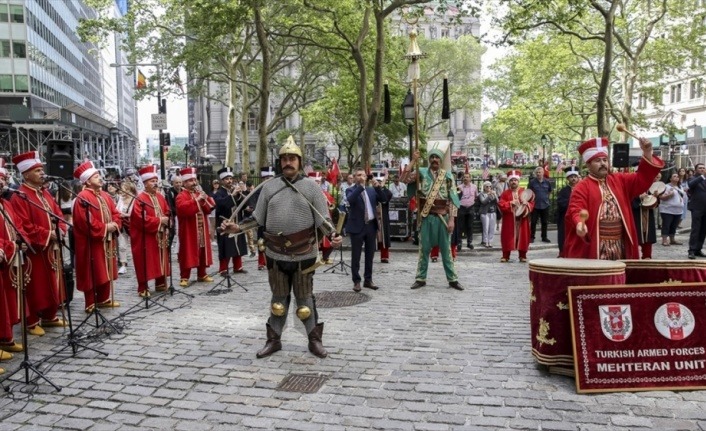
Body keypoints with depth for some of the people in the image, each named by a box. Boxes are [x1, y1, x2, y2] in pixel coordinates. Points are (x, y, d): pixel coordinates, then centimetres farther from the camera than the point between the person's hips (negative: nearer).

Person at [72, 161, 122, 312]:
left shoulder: (105, 196, 13)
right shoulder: (83, 198, -14)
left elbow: (116, 214, 13)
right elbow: (86, 221, -22)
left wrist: (114, 225, -7)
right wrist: (105, 227, -18)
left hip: (107, 241, 8)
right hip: (92, 243, -8)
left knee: (106, 270, 14)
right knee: (93, 272, -3)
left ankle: (104, 299, 26)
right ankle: (91, 303, 6)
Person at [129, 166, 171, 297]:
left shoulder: (160, 197, 10)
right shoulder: (140, 199, -14)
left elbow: (167, 213, 17)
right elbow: (140, 219, -22)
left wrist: (166, 220, -5)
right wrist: (158, 220, -19)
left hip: (160, 236, 7)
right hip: (145, 237, -7)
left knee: (161, 260, 13)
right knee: (145, 262, -3)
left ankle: (161, 284, 25)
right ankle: (143, 288, 5)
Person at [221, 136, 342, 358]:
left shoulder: (311, 187, -2)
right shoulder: (269, 187, 4)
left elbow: (323, 219, -4)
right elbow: (258, 218, 8)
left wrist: (332, 235, -22)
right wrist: (237, 227, -5)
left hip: (303, 254, -2)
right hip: (276, 254, 2)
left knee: (305, 298, 8)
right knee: (278, 299, 15)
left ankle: (315, 340, 22)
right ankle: (273, 340, 28)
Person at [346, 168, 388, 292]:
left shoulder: (372, 190, 13)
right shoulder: (351, 190, -2)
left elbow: (384, 199, 2)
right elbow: (350, 199, -24)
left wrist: (378, 187, -12)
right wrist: (361, 186, -26)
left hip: (371, 225, 5)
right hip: (357, 227, -5)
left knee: (370, 255, 11)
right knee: (356, 256, 1)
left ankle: (368, 280, 21)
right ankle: (356, 281, 10)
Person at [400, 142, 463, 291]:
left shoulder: (448, 175, 2)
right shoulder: (421, 173, 2)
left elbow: (453, 199, 0)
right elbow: (403, 179, -12)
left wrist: (451, 219, -7)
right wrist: (413, 161, -14)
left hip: (443, 217, 0)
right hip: (426, 217, 0)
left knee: (446, 249, 7)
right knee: (424, 248, 7)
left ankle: (452, 279, 14)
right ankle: (421, 278, 16)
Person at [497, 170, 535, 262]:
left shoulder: (524, 192, 5)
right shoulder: (505, 193, 3)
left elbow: (531, 203, 3)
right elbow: (500, 204, -6)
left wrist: (526, 204, -17)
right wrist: (510, 203, -17)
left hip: (522, 219, 1)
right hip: (509, 220, -1)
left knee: (522, 237, 4)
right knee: (507, 237, 0)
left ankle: (523, 255, 14)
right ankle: (505, 256, 8)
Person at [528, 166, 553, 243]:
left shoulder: (547, 182, 1)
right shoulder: (532, 182, -6)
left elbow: (550, 191, 17)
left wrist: (546, 197, 10)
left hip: (545, 205, 2)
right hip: (535, 205, -2)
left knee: (545, 222, 8)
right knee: (533, 222, 1)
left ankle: (544, 237, 19)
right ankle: (532, 237, 9)